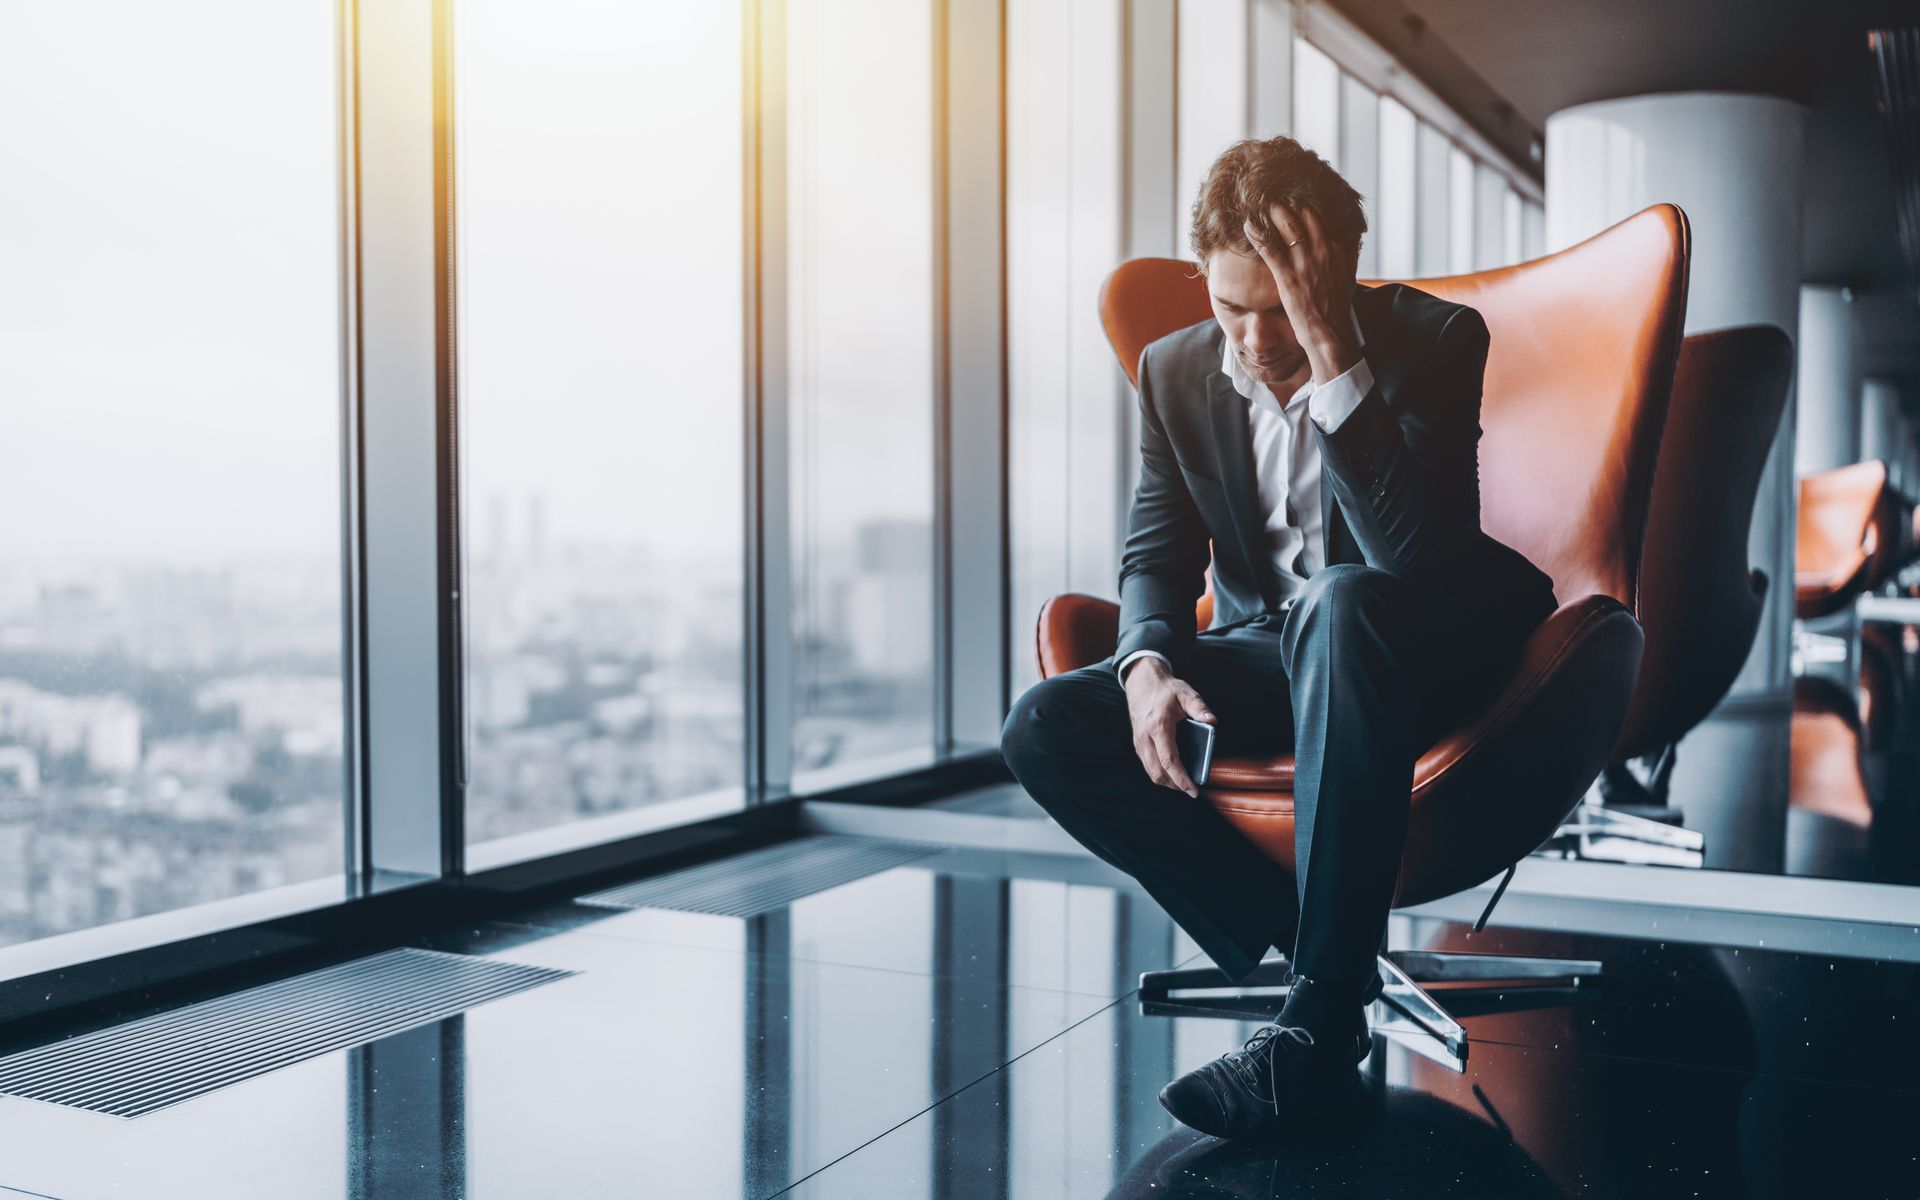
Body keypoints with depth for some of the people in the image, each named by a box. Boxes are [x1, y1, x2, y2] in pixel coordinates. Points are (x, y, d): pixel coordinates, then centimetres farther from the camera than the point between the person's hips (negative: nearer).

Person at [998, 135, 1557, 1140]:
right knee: (1045, 728, -16)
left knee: (1343, 602, -41)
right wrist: (1148, 664, -18)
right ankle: (1298, 948, -18)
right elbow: (1156, 551, 4)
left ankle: (1318, 1024, -36)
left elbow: (1419, 556, -28)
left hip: (1417, 653, -4)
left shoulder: (1433, 339, -14)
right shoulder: (1176, 371, 0)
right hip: (1266, 653, 5)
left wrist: (1334, 358, -35)